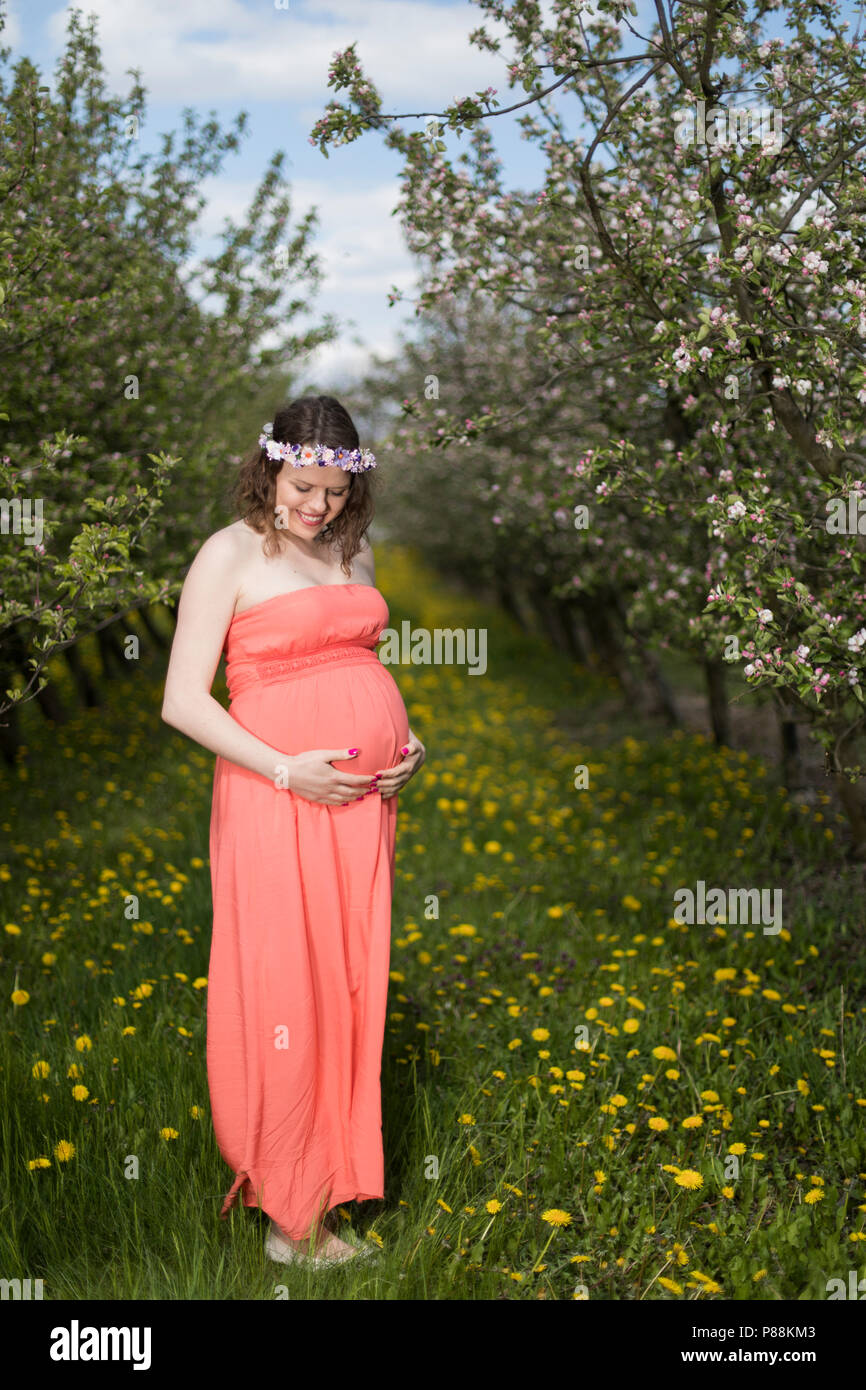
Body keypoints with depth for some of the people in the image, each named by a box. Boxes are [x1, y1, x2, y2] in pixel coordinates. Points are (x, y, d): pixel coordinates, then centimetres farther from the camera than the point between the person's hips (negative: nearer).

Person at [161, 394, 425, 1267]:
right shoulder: (230, 555, -4)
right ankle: (292, 1214, 14)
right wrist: (287, 769, -17)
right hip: (279, 799, -6)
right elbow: (182, 701, -9)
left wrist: (406, 741, 8)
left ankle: (330, 1167, 28)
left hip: (363, 801, 6)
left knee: (350, 987, 11)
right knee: (285, 992, 1)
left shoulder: (353, 550, 14)